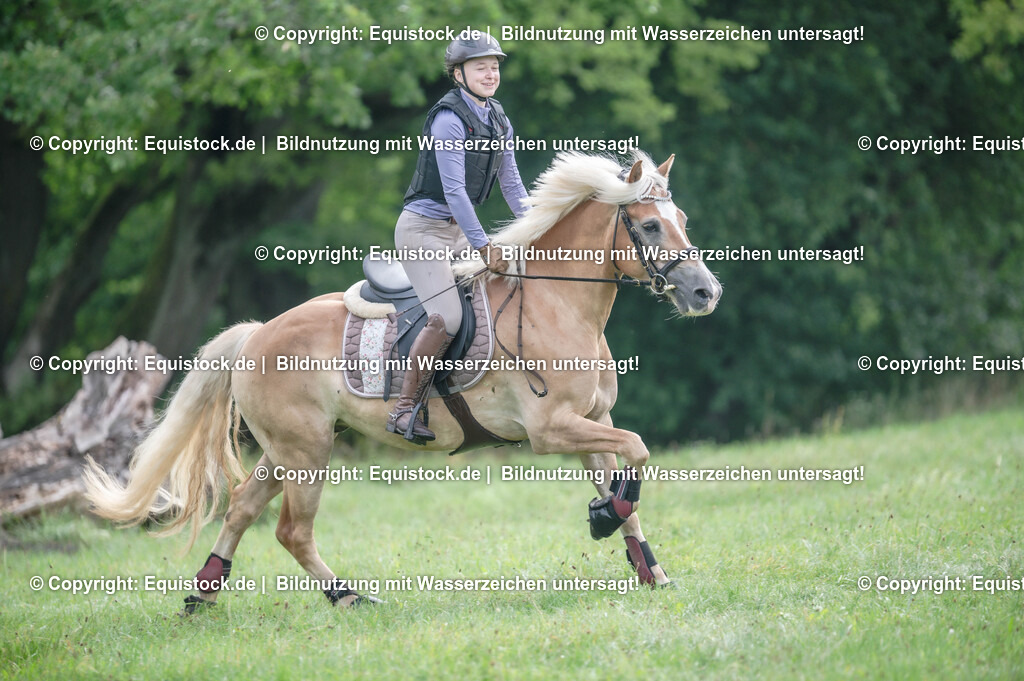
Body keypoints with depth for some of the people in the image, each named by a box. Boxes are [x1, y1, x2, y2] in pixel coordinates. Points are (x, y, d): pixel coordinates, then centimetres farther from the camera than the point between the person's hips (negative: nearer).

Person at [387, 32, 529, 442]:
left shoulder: (498, 121, 8)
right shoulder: (449, 119, -18)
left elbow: (511, 184, 15)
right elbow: (453, 190, -23)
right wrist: (484, 247, -24)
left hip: (459, 230, 9)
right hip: (423, 228, -9)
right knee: (447, 318, -22)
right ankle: (404, 408, -13)